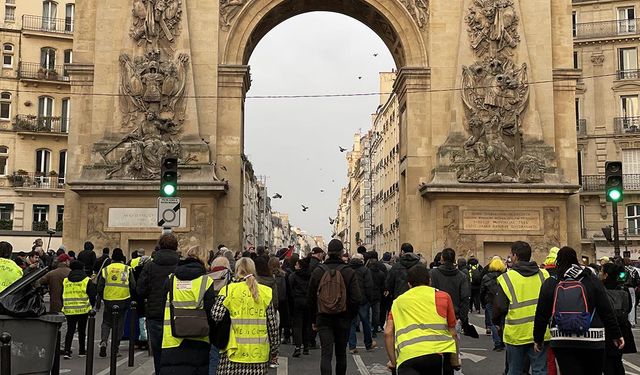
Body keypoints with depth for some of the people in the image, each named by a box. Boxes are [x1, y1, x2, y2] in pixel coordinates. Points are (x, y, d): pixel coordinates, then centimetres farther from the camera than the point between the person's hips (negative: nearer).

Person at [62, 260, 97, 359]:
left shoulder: (65, 280, 6)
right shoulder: (87, 280, -2)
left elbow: (62, 295, 10)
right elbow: (92, 295, -3)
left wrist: (63, 307, 20)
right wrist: (91, 306, 10)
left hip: (69, 310, 2)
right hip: (83, 310, -1)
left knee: (70, 330, 5)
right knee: (81, 330, 11)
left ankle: (67, 351, -8)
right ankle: (82, 351, 20)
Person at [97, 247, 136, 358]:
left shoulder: (106, 269, 2)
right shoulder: (127, 269, -2)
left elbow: (100, 287, 4)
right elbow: (133, 286, -2)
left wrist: (103, 297, 19)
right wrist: (130, 298, 14)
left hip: (108, 300, 1)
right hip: (123, 300, -1)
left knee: (106, 322, 14)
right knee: (119, 324, 8)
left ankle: (103, 341, -9)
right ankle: (115, 348, 11)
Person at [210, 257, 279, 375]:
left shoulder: (229, 290, -2)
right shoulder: (265, 292, 5)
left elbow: (215, 316, -13)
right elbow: (272, 324, 5)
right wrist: (274, 349, 13)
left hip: (235, 352, -2)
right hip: (259, 353, 2)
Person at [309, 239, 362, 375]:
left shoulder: (318, 271, -1)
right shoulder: (349, 272, -7)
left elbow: (311, 299, 4)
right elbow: (356, 298, -10)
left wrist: (314, 320, 13)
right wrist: (351, 316, 5)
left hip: (323, 319, 0)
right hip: (343, 318, 0)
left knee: (326, 354, -3)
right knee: (341, 353, 16)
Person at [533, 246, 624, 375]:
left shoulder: (550, 283, 1)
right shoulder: (591, 280, -1)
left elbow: (541, 314, 3)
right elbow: (607, 311, -1)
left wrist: (538, 339, 13)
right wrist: (616, 335, 8)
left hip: (561, 343, 0)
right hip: (592, 341, 0)